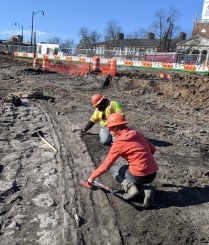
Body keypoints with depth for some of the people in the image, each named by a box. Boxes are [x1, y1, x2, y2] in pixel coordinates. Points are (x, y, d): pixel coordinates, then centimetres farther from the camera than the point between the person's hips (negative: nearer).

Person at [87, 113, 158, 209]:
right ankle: (146, 189, 7)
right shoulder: (137, 134, 7)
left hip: (140, 176, -6)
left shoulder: (119, 143, -11)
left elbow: (106, 166, -7)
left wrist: (92, 177, 6)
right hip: (153, 174, 6)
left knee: (113, 168, 16)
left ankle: (130, 187, -4)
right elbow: (152, 149, 14)